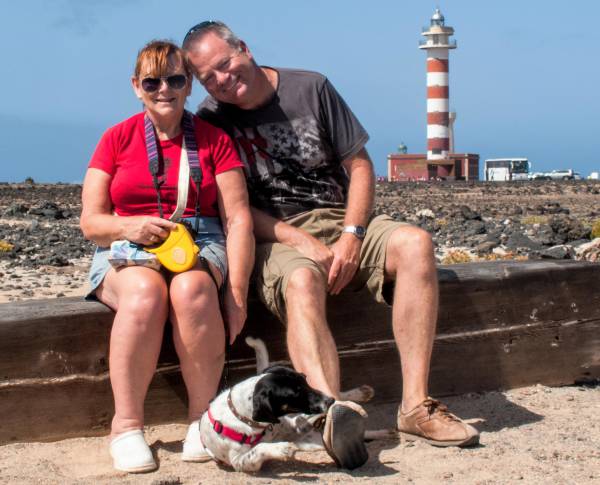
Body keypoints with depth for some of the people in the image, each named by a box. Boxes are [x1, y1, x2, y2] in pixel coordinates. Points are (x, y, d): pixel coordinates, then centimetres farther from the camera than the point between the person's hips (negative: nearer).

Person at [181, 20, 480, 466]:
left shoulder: (310, 88, 4)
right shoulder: (211, 121, 1)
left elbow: (360, 165, 5)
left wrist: (352, 237, -10)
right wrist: (303, 243, -17)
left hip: (343, 220, 3)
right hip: (277, 235, -2)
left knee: (415, 244, -26)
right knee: (301, 284, -37)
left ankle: (416, 405, -30)